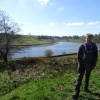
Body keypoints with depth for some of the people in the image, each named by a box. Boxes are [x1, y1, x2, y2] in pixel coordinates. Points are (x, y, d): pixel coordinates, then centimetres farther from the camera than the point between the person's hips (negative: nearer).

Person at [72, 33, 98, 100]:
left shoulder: (94, 46, -2)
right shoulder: (82, 46, -4)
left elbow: (96, 56, 2)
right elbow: (79, 54, 0)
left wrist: (94, 64, -3)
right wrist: (79, 62, -7)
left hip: (89, 64, 2)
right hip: (82, 64, -2)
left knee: (87, 77, 17)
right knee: (80, 77, -5)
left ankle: (86, 88, 35)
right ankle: (76, 91, -4)